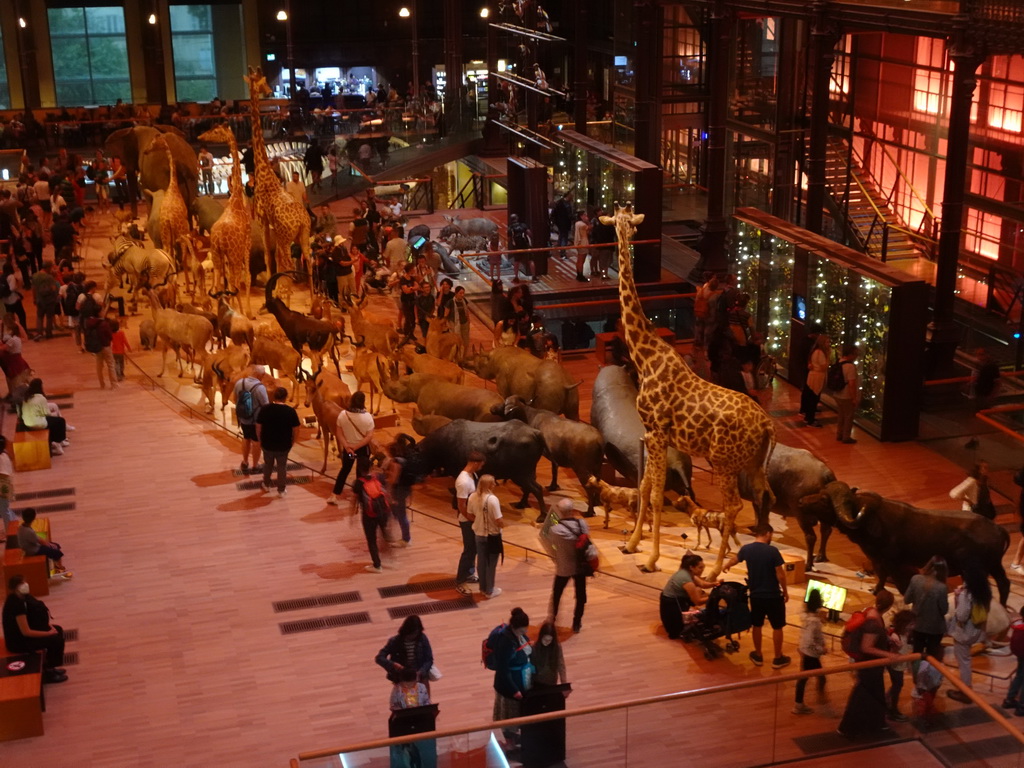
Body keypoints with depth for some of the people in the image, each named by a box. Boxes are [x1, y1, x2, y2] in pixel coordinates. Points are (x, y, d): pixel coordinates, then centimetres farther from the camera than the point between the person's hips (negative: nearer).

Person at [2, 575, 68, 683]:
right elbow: (26, 632, -27)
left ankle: (48, 665, 21)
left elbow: (34, 616, 14)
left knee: (58, 630, 11)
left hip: (21, 633, 9)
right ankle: (49, 672, 6)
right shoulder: (17, 604, -29)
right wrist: (48, 633, -16)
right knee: (57, 639, -11)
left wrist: (49, 625, 0)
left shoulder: (21, 597, -1)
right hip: (18, 641, -9)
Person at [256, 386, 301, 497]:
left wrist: (260, 440, 11)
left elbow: (258, 427, -5)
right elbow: (296, 430, -9)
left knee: (268, 465, 25)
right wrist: (292, 442, 8)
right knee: (282, 467, 17)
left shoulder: (265, 409, -12)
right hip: (283, 445, -2)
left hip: (267, 444, 2)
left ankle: (266, 485, 43)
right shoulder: (290, 411, -15)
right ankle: (281, 490, 26)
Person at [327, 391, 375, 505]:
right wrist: (356, 446, -16)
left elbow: (339, 433, -7)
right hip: (363, 448, -3)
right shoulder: (367, 417, -18)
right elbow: (370, 436, -19)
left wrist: (346, 446, -11)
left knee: (345, 470, 18)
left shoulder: (342, 414, -11)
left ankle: (334, 496, 17)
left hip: (347, 448, 3)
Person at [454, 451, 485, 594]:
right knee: (469, 550, -1)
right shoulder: (463, 481, -29)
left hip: (474, 518, 9)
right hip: (467, 520, -9)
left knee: (473, 548, 20)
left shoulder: (473, 475, 2)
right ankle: (459, 581, 9)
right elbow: (461, 506, -25)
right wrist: (473, 520, -17)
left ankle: (469, 574, 35)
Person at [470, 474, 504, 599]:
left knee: (481, 562, 19)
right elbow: (499, 521, -25)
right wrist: (503, 524, -4)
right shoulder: (492, 499, -27)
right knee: (491, 564, 11)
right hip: (492, 536, -6)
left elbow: (469, 515, 3)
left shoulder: (472, 497, -8)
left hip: (478, 534, 6)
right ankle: (489, 591, 23)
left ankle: (483, 588, 33)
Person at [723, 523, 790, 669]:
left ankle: (758, 656, 30)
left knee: (757, 625, 19)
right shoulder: (772, 551, -18)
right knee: (777, 627, 11)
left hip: (756, 595, 4)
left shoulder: (746, 549, -3)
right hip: (773, 595, -4)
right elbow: (780, 575, -15)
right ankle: (778, 658, 20)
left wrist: (726, 566, 43)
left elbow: (734, 559, 20)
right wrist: (785, 591, 2)